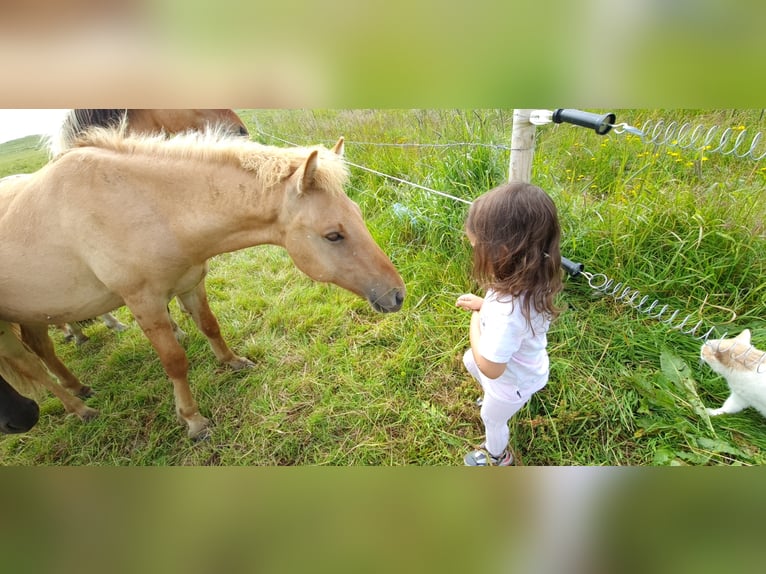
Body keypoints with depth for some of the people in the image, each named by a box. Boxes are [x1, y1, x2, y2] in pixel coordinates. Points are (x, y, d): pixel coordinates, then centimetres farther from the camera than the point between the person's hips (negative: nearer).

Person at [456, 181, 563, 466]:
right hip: (521, 363, 7)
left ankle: (498, 458, 58)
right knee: (468, 360, 34)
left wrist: (475, 323, -24)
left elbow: (490, 368, -35)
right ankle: (490, 396, 63)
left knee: (492, 420, 25)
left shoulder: (508, 313, -48)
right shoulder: (529, 278, -22)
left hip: (513, 379, -7)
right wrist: (481, 304, -11)